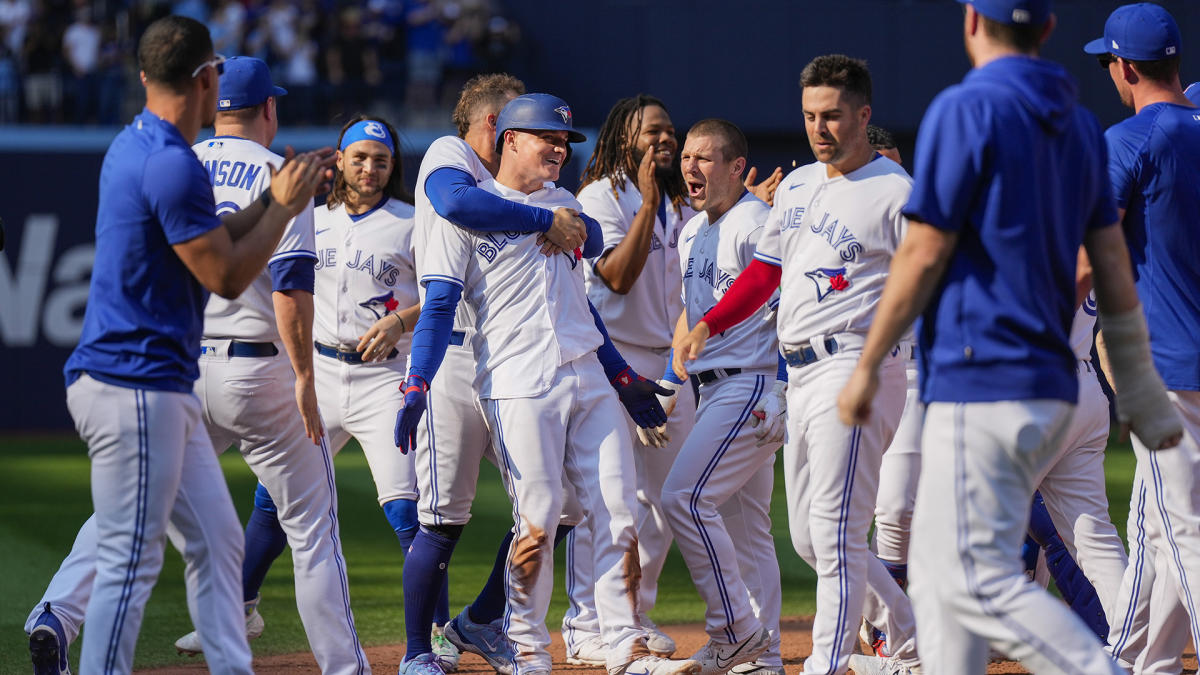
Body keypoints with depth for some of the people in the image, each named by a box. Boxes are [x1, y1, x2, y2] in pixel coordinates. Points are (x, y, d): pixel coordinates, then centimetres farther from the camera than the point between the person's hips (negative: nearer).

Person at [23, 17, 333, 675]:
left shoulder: (133, 147, 14)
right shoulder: (173, 166, -19)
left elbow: (205, 240, 23)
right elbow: (226, 275, -16)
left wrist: (273, 199, 16)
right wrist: (284, 207, -4)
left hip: (163, 387, 11)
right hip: (134, 384, -11)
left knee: (215, 538, 15)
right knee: (132, 556, -6)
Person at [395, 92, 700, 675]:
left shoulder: (566, 205, 20)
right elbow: (439, 305, -3)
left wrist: (623, 377, 21)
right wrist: (415, 387, -15)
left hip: (588, 380, 6)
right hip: (518, 385, -6)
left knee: (618, 513, -2)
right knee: (538, 520, -8)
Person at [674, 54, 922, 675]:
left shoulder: (896, 193, -7)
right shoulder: (796, 186, 17)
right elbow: (765, 270, 23)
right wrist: (707, 326, 11)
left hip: (855, 364, -9)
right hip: (801, 374, 9)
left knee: (835, 530, -13)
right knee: (808, 535, 12)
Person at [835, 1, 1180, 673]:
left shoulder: (966, 109, -9)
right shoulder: (1079, 125, 14)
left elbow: (924, 256, -11)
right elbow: (1113, 263, 14)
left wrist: (867, 366, -3)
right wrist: (1140, 388, 18)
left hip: (982, 384, -8)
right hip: (1052, 388, 9)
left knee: (981, 582, -10)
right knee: (937, 570, 15)